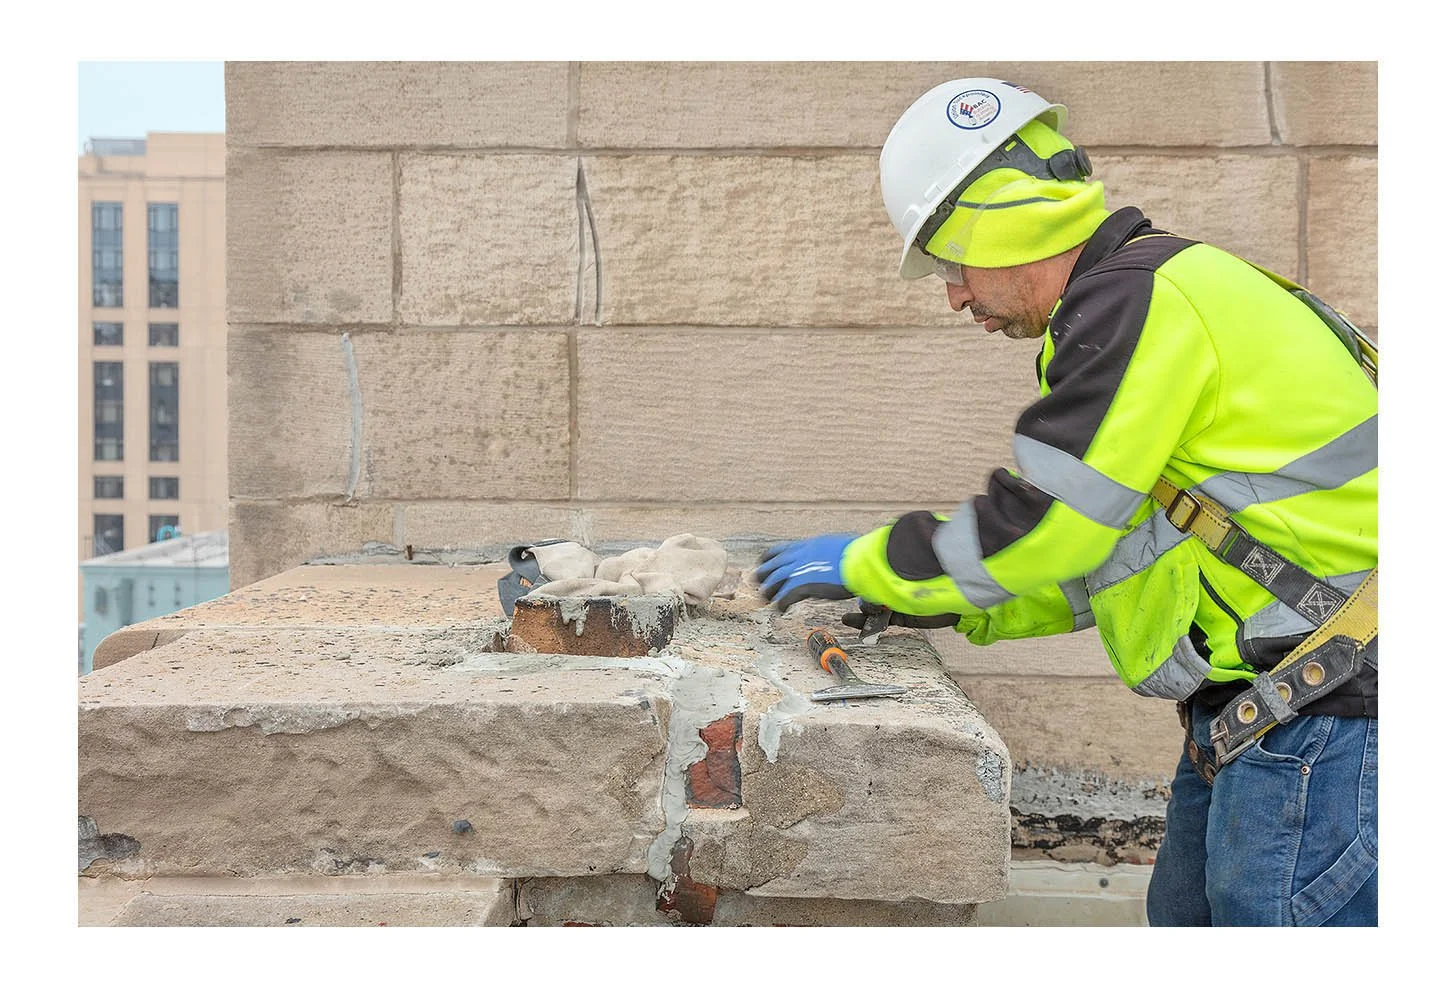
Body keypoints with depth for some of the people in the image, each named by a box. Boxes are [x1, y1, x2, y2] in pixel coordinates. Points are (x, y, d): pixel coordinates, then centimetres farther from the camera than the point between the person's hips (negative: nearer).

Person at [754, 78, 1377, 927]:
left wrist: (865, 565, -5)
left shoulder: (1135, 298, -16)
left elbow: (1044, 524, -19)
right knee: (1189, 915, 17)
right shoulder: (1146, 300, 18)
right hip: (1256, 706, 11)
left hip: (1323, 713, -11)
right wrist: (960, 604, 16)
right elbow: (1122, 553, 21)